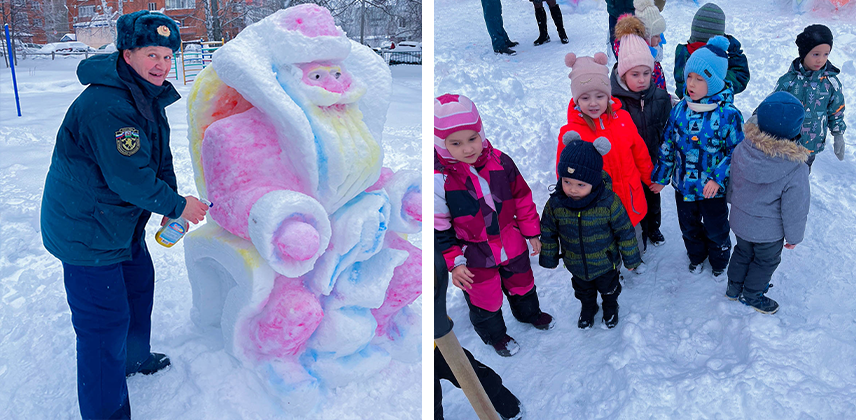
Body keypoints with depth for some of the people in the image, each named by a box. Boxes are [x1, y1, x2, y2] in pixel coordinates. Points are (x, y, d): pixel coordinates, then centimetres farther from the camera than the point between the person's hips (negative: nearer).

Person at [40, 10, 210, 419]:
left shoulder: (148, 97, 6)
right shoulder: (107, 107, -29)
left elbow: (160, 157, 10)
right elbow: (131, 179, -28)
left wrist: (171, 207, 0)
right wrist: (177, 205, -16)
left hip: (120, 222, 11)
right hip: (84, 229, -11)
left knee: (139, 283, 26)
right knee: (104, 321, -3)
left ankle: (134, 357, 51)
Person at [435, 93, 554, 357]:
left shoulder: (500, 162, -14)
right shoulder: (439, 179, -26)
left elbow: (522, 198, 0)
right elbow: (439, 227, -16)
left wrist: (531, 232, 7)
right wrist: (453, 263, -15)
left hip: (511, 245, 4)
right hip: (474, 257, -3)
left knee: (522, 284, 29)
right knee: (484, 300, 18)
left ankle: (529, 313, 61)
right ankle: (494, 335, 49)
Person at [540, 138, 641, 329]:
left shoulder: (608, 202, -30)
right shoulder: (555, 204, -24)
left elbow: (625, 231, -16)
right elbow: (548, 232, -7)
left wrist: (631, 258, -6)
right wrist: (549, 258, 3)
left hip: (605, 263, -2)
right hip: (576, 266, 2)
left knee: (609, 289, 27)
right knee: (583, 291, 29)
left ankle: (610, 307, 59)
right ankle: (587, 308, 60)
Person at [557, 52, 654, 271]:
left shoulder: (622, 118, -8)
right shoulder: (571, 133, -20)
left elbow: (639, 151, 7)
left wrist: (650, 177, 17)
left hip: (630, 196, 4)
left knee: (634, 232, 28)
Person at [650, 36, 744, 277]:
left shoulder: (728, 115, -20)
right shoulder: (680, 110, -7)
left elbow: (736, 151, -12)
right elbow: (668, 145, 3)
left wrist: (718, 178, -19)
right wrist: (661, 176, 7)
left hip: (713, 188, -3)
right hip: (683, 185, 3)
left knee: (716, 230, 19)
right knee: (689, 227, 23)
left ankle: (719, 260, 47)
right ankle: (696, 256, 51)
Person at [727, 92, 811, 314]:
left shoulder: (742, 150, -22)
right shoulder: (796, 170, -34)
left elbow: (732, 182, -2)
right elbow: (795, 209, -21)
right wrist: (794, 236, -3)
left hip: (740, 221, 4)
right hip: (769, 231, -4)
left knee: (742, 253, 29)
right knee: (766, 261, 24)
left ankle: (734, 288, 48)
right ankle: (752, 295, 45)